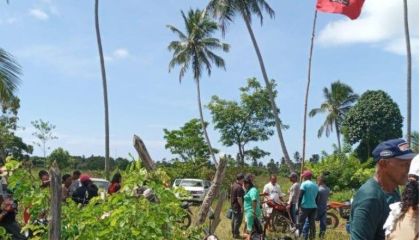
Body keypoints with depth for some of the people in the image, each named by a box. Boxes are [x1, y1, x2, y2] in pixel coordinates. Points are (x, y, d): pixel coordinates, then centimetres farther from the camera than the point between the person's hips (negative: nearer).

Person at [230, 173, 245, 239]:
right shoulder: (239, 187, -23)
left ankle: (233, 233, 25)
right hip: (238, 207, -10)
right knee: (238, 221, -1)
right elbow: (239, 198, -25)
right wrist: (242, 207, -18)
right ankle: (236, 234, 5)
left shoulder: (233, 185, 8)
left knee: (234, 220, 16)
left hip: (233, 206, 10)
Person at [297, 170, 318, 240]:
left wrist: (298, 206, -7)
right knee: (312, 223, 8)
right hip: (313, 207, 6)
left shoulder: (304, 184, -8)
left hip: (305, 207, -6)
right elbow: (316, 197, 15)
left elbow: (300, 196, -13)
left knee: (300, 223, -2)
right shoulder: (315, 185, 11)